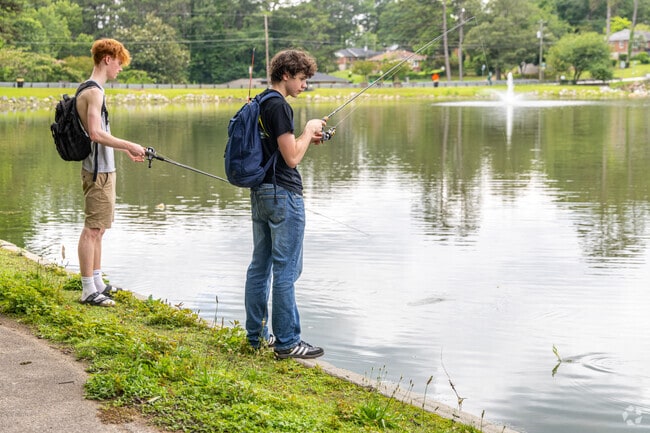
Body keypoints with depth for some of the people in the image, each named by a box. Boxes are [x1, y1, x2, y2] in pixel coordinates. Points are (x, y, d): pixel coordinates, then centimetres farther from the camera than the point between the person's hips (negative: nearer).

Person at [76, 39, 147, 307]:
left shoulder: (92, 90, 16)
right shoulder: (94, 91, -15)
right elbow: (96, 133, -24)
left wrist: (125, 149, 21)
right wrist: (129, 145, -17)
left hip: (102, 168, 11)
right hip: (98, 170, -11)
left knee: (98, 229, 16)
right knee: (92, 229, -7)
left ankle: (97, 282, 24)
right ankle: (88, 291, -4)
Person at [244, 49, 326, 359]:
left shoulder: (260, 104, 13)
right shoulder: (279, 106, -17)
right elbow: (291, 158, -19)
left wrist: (307, 138, 12)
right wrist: (309, 130, -5)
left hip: (260, 194, 10)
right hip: (283, 195, -10)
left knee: (260, 265, 14)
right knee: (286, 270, -4)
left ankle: (257, 334, 22)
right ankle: (287, 342, 2)